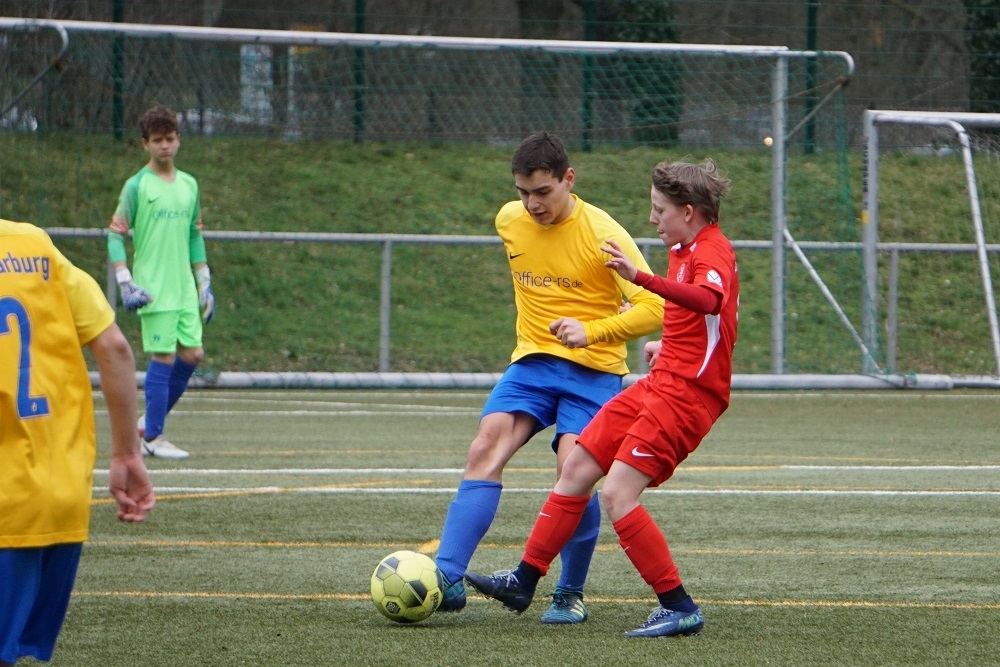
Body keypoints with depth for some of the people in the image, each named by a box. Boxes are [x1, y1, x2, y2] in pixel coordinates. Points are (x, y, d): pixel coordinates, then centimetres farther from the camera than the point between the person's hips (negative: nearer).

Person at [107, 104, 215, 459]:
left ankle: (150, 421, 18)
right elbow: (115, 235, -5)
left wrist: (204, 283, 16)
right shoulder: (136, 186, -5)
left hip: (185, 289, 6)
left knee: (192, 354, 3)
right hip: (154, 291, -6)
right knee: (163, 357, -7)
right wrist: (126, 284, -13)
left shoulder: (189, 185, 12)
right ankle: (153, 437, 1)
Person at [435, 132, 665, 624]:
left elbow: (654, 307, -17)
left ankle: (571, 595, 2)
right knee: (485, 449, -18)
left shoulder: (602, 234, -14)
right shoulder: (509, 220, 4)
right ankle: (447, 579, -24)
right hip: (531, 362, 5)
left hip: (592, 370, -4)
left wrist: (591, 331, -28)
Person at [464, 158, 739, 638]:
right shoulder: (686, 250, 17)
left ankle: (678, 607, -12)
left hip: (687, 394, -10)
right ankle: (524, 581, 20)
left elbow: (708, 300, -39)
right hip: (659, 383, 10)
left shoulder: (713, 251, -14)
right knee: (576, 468, 11)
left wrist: (640, 277, -48)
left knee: (617, 493, -18)